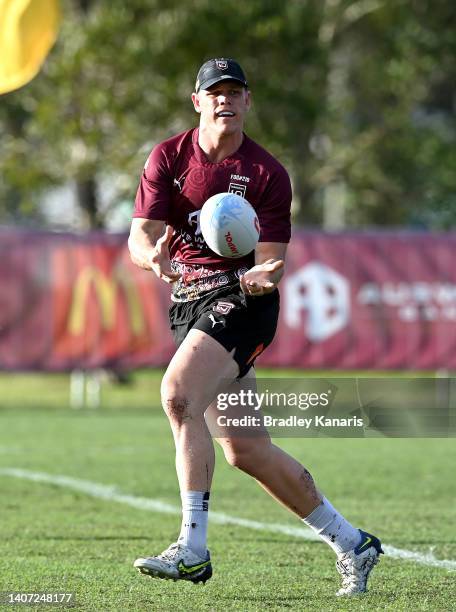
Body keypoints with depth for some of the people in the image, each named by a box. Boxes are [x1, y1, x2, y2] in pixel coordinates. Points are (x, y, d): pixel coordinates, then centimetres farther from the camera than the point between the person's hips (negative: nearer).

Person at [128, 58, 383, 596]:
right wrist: (155, 256, -29)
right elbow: (139, 235, -5)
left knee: (178, 395, -28)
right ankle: (350, 543, 19)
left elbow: (270, 260, -7)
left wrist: (259, 278, -31)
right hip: (188, 303, 5)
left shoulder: (267, 173, -4)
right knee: (245, 450, 6)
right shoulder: (168, 157, 4)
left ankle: (193, 549, -29)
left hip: (240, 301, -5)